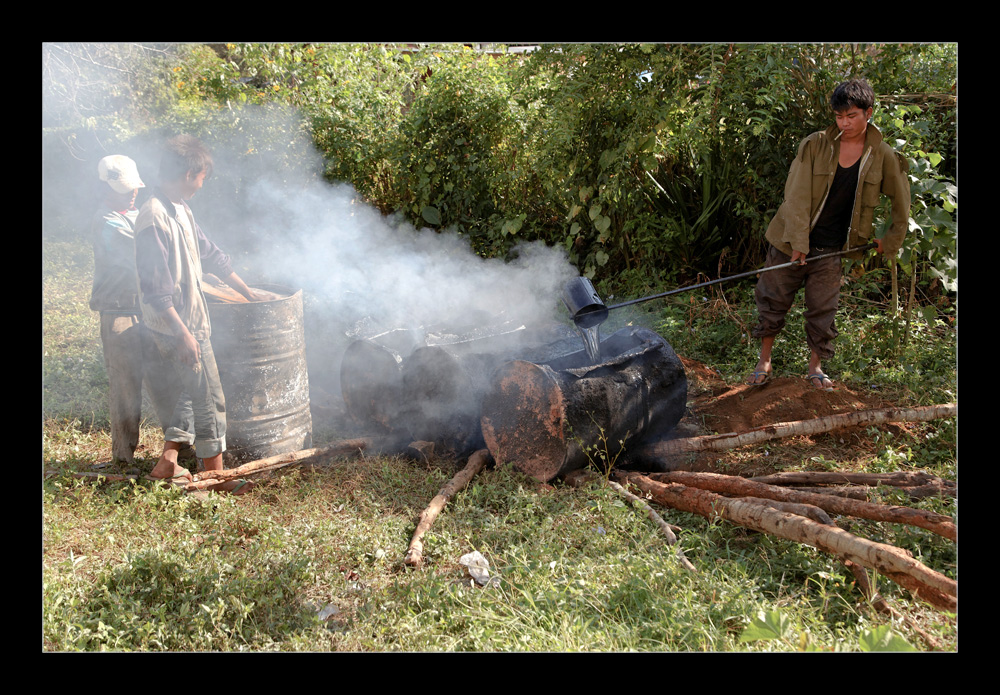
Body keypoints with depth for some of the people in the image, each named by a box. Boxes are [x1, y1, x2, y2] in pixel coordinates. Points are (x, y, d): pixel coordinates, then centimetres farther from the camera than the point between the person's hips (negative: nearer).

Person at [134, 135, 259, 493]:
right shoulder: (154, 219, -21)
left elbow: (211, 255, 19)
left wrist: (249, 293, 22)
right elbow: (155, 290, -23)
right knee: (209, 399, 0)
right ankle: (216, 474, 12)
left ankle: (168, 461, 28)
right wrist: (184, 334, -21)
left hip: (193, 319, 9)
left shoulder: (180, 210, 9)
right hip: (178, 326, -9)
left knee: (192, 393, 17)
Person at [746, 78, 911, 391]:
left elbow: (901, 201, 12)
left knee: (823, 309, 5)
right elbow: (797, 195, -10)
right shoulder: (815, 144, -6)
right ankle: (764, 361, 22)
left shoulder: (883, 157, -1)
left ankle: (815, 367, 23)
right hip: (792, 242, 0)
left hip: (833, 249, 1)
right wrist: (798, 241, -15)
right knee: (773, 299, 6)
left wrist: (891, 241, 14)